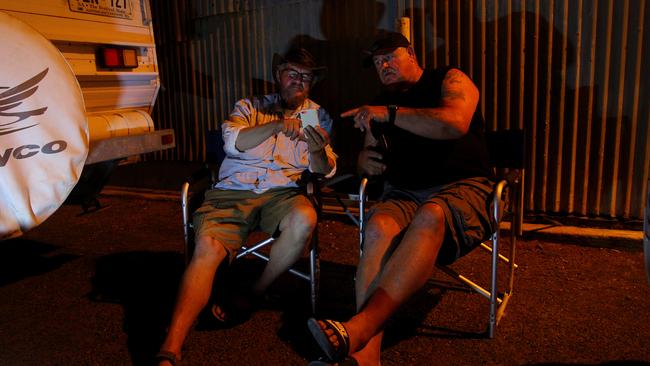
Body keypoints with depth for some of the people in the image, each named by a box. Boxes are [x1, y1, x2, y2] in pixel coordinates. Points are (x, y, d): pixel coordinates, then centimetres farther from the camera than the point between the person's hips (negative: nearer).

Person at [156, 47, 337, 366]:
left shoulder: (318, 116, 18)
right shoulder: (250, 107, 17)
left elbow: (323, 172, 8)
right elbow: (232, 142, -4)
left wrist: (317, 151, -16)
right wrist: (275, 125, -19)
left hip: (282, 192, 1)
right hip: (233, 190, 0)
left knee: (304, 219, -34)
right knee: (208, 247, -27)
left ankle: (254, 293, -10)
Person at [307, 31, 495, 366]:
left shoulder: (449, 79, 7)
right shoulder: (381, 103, 22)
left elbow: (455, 123, -15)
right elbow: (367, 156, 22)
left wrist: (389, 113, -14)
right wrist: (365, 160, -4)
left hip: (463, 188, -3)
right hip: (403, 193, 4)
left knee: (430, 216, -38)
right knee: (379, 226, -31)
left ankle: (358, 328, -48)